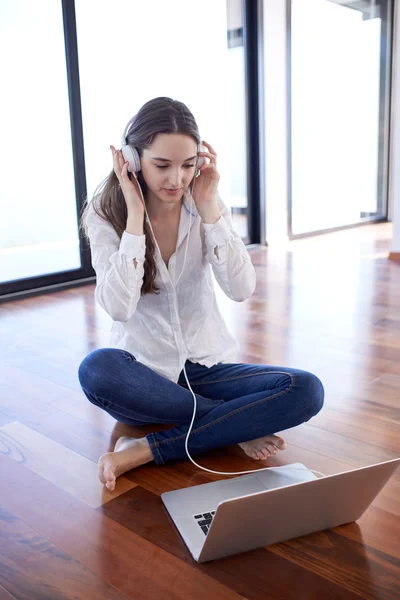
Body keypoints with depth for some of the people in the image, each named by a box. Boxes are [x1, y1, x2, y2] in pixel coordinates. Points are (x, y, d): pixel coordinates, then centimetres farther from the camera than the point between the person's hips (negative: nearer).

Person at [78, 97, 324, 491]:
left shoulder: (206, 206, -1)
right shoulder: (105, 215, -8)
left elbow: (241, 290, -14)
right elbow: (119, 308, -22)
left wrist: (209, 209, -17)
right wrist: (135, 217, -22)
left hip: (208, 366, 2)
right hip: (144, 373, -2)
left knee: (306, 390, -22)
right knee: (96, 370, -37)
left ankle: (147, 450, -22)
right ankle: (238, 427, -18)